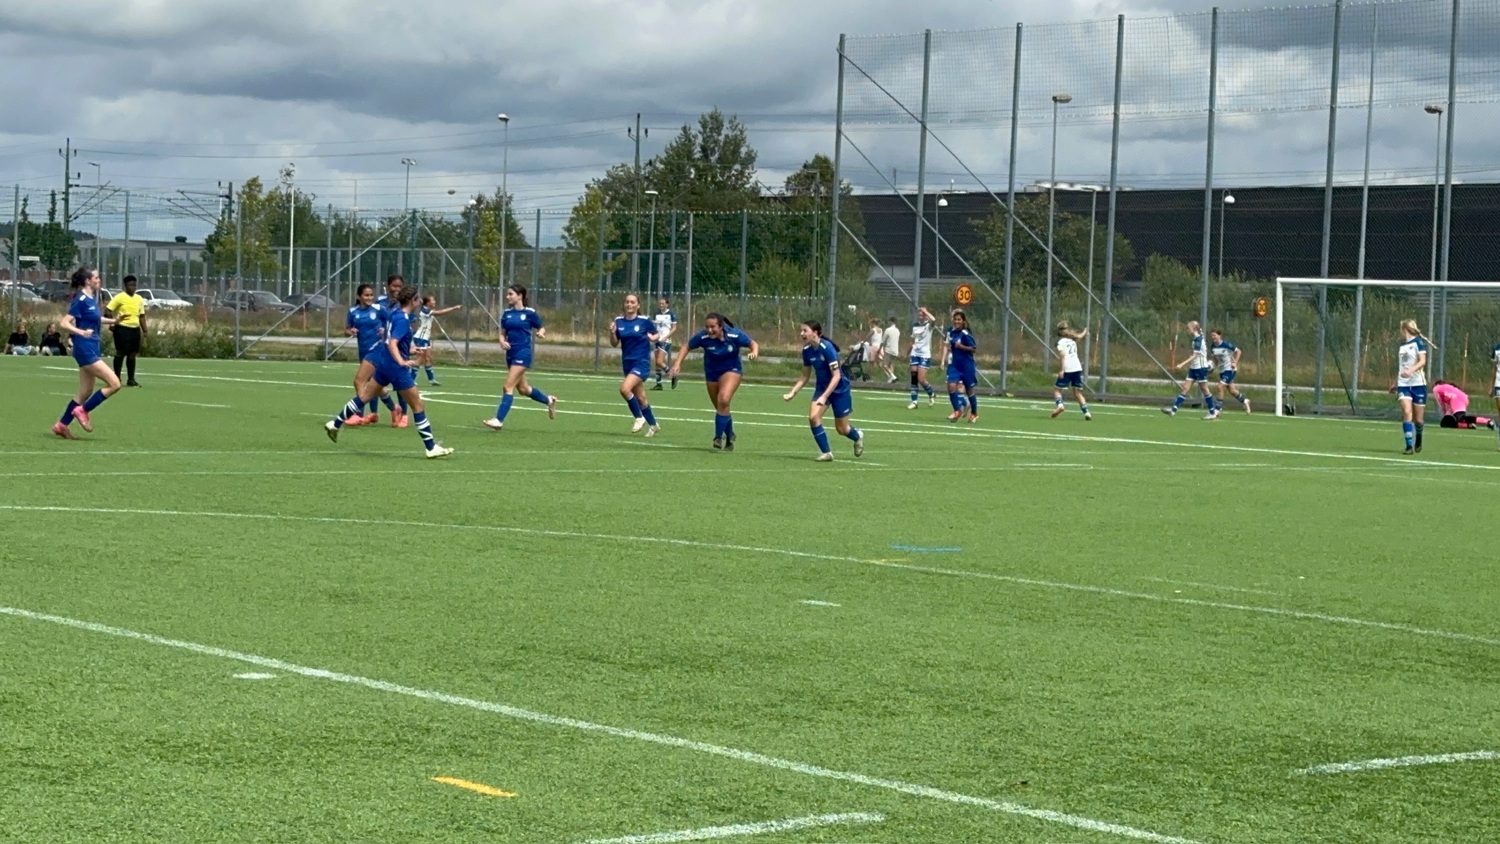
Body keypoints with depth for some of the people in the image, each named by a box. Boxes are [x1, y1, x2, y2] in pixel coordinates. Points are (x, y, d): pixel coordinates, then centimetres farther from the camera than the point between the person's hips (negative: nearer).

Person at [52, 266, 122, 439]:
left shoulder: (92, 298, 10)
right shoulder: (81, 300, -15)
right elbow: (65, 323, -20)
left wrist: (113, 321, 20)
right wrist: (81, 332, -34)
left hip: (93, 349, 9)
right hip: (85, 349, -9)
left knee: (86, 392, 14)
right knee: (114, 384, -12)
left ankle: (62, 425, 22)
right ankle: (82, 410, -2)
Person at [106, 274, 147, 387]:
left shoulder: (139, 299, 13)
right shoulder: (120, 297, -6)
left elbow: (142, 316, 18)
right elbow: (108, 310, -8)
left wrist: (144, 330, 14)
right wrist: (112, 322, -17)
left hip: (135, 329, 6)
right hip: (122, 328, -6)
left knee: (132, 354, 7)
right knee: (120, 353, -4)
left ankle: (131, 379, 12)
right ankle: (116, 378, 5)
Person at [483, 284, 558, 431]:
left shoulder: (529, 313, -8)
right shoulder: (507, 313, 7)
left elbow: (541, 328, 3)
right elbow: (503, 333, 13)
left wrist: (541, 333, -20)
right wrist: (502, 341, -9)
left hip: (523, 353, -7)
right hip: (510, 353, 7)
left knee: (509, 386, -14)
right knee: (523, 388, 18)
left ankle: (499, 420, -15)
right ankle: (549, 400, 41)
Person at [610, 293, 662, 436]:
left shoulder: (645, 321, -8)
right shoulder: (619, 322, 3)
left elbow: (656, 335, 6)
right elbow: (614, 344, 7)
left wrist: (654, 337, -16)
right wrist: (612, 332, -12)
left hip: (641, 362, -5)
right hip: (627, 363, 5)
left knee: (625, 388, -24)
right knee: (640, 397, 13)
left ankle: (639, 418, -6)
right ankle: (653, 425, 31)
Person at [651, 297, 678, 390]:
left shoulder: (671, 314, -4)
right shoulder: (656, 314, 11)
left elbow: (674, 328, -5)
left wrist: (666, 337, -16)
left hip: (666, 341, -6)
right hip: (657, 340, 6)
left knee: (659, 362, -15)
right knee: (656, 363, 4)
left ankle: (673, 376, 3)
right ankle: (658, 383, 9)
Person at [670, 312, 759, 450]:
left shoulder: (735, 335, -24)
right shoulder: (703, 337, -22)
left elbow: (753, 344, -10)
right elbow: (687, 347, -7)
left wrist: (754, 352, -33)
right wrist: (678, 363, -19)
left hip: (731, 370, -2)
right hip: (712, 373, 2)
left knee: (723, 400, -25)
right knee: (721, 408, 9)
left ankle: (719, 436, -12)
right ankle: (729, 435, 35)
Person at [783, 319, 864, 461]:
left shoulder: (827, 348, -28)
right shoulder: (807, 351, -7)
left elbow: (836, 376, -29)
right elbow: (805, 376, 7)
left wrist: (824, 397, -37)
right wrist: (792, 393, -4)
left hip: (839, 389, -5)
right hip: (822, 387, 6)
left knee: (841, 428, 5)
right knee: (813, 417, -17)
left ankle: (857, 436, 41)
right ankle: (826, 452, -3)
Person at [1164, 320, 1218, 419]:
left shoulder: (1198, 339, -17)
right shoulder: (1196, 339, 11)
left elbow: (1194, 356, -23)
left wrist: (1182, 364, -28)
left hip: (1200, 368, -9)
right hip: (1194, 368, 9)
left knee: (1204, 390, 1)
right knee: (1185, 388, 1)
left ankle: (1213, 412, 12)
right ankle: (1173, 409, -6)